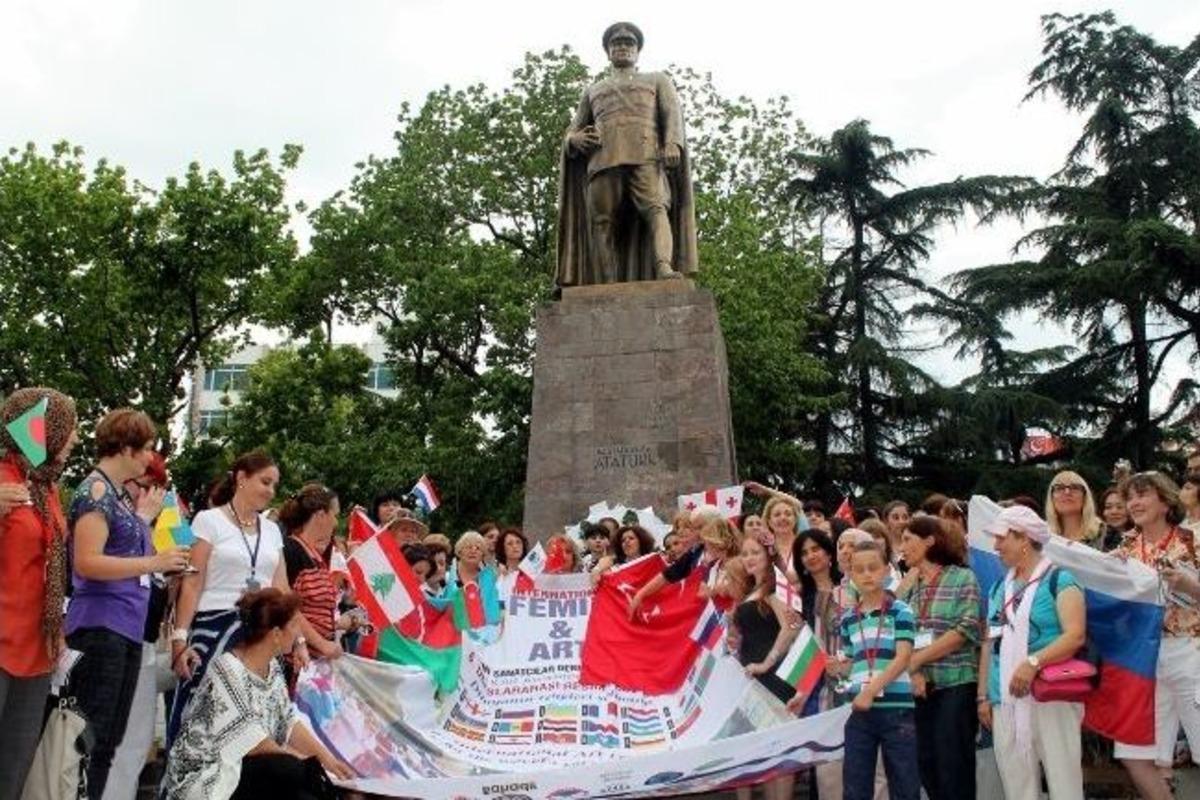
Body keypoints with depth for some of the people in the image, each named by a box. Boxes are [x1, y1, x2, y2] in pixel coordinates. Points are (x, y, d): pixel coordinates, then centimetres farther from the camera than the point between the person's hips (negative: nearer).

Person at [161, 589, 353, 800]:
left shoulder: (272, 667, 6)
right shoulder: (228, 670, -20)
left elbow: (289, 722, 5)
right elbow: (250, 742, -21)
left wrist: (326, 758, -7)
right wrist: (303, 761, -14)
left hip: (245, 768, 8)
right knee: (295, 771, -27)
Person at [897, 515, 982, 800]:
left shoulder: (963, 578, -1)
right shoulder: (909, 586, 14)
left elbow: (965, 630, -12)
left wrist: (917, 659, -10)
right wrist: (913, 671, -12)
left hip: (955, 685, -5)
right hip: (920, 687, 5)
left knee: (954, 767, -3)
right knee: (926, 765, 7)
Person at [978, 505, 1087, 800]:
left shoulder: (1058, 580, -3)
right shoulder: (999, 589, 17)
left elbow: (1076, 635, -15)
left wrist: (1033, 662, -26)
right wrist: (983, 696, 14)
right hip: (1005, 701, 6)